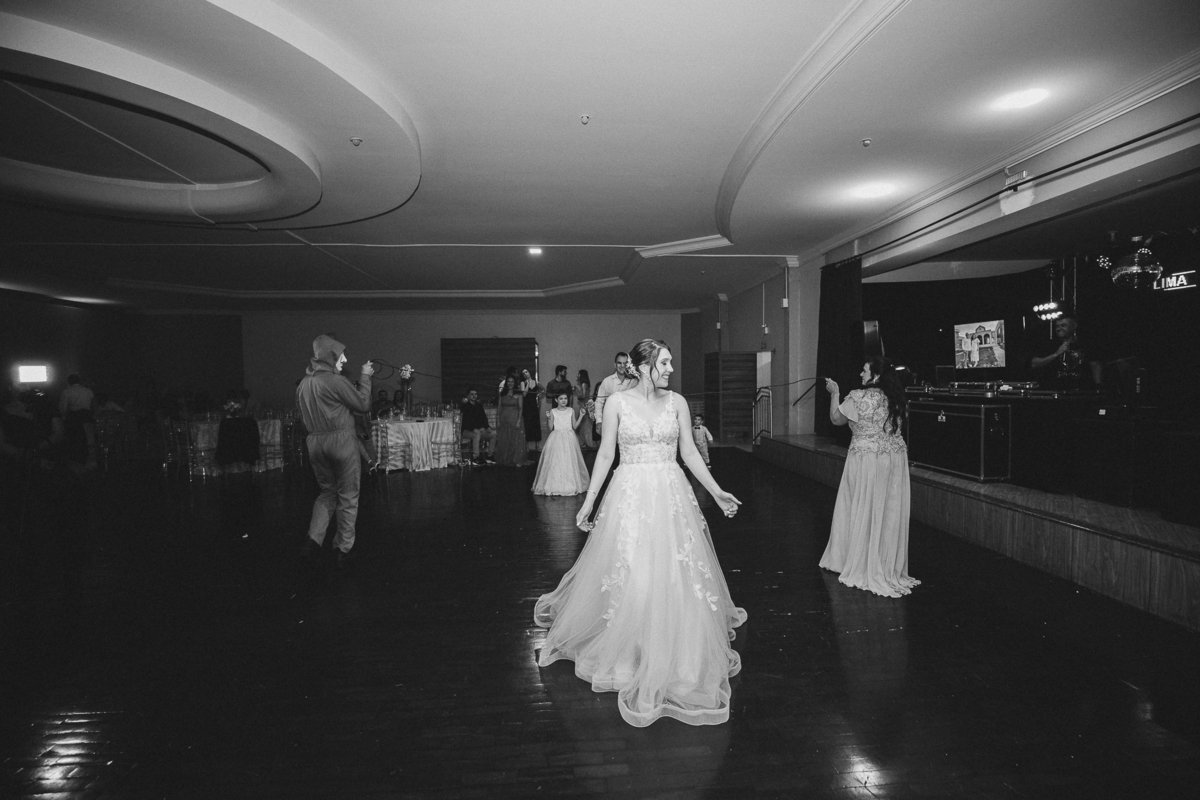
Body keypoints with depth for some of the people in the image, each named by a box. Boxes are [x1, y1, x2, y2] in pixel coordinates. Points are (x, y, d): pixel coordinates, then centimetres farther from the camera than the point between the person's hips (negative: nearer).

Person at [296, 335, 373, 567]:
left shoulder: (303, 384, 7)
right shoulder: (336, 381, -14)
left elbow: (304, 414, 17)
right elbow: (363, 405, -7)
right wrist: (365, 377, 2)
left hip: (315, 442, 7)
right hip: (341, 440, -6)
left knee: (327, 491, 21)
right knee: (348, 496, 5)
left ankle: (314, 538, 8)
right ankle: (344, 549, 11)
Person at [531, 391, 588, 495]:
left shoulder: (571, 410, 6)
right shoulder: (552, 411, 3)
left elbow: (575, 426, 6)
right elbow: (551, 428, 2)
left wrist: (581, 416, -2)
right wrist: (549, 418, -12)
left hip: (569, 439, 1)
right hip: (556, 438, -1)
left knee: (569, 462, -2)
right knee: (555, 462, -5)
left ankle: (570, 486, 7)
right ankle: (555, 486, 3)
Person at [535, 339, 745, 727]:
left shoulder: (677, 402, 3)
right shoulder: (617, 403, -2)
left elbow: (689, 452, 8)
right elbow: (605, 455, 2)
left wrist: (717, 492, 5)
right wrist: (588, 501, 1)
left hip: (671, 495, 2)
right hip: (630, 495, -2)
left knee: (677, 576, 5)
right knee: (627, 576, 1)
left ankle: (674, 654, 26)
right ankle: (627, 650, 24)